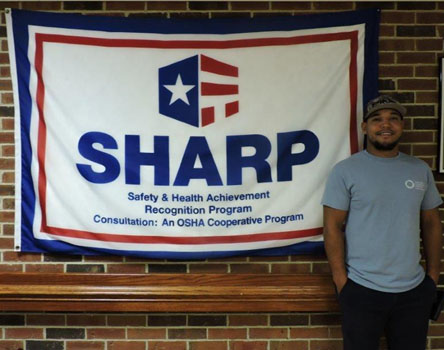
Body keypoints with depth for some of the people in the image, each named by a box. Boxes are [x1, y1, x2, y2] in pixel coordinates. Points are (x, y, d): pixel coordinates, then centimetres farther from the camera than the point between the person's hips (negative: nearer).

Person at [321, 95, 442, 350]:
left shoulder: (420, 170, 7)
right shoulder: (345, 171, -6)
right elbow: (333, 226, -8)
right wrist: (340, 278, -11)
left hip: (415, 290, 4)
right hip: (362, 290, -3)